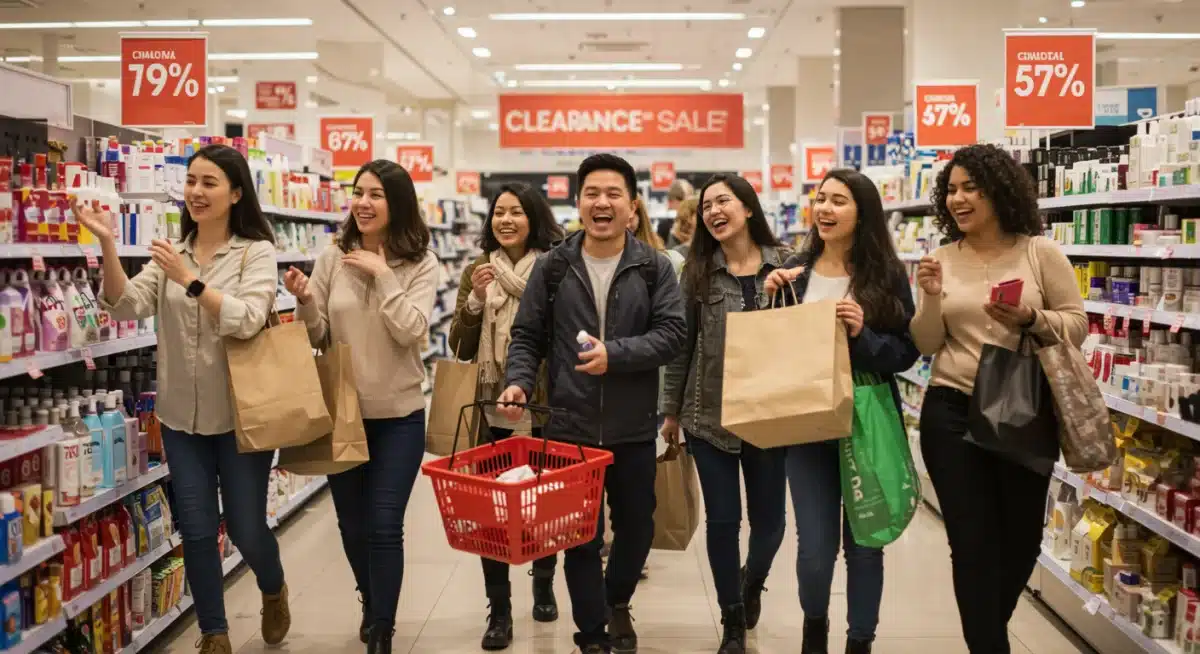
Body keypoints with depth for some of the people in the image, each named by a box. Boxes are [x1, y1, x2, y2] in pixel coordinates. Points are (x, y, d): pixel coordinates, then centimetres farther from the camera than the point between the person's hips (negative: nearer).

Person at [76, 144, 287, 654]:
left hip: (239, 413, -3)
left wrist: (190, 280, -25)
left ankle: (274, 590, 39)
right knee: (196, 530, 8)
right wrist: (108, 246, -20)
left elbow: (246, 320, -21)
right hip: (181, 415, 4)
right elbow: (125, 306, -8)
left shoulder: (256, 252, -7)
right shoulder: (170, 254, 5)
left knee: (245, 528, 6)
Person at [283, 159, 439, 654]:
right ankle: (372, 604, 42)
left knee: (384, 526, -2)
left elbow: (410, 331, -19)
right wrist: (304, 301, -17)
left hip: (398, 415, -3)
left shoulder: (420, 263, -6)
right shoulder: (332, 258, -1)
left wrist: (382, 273, -19)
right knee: (352, 523, 16)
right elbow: (318, 337, 2)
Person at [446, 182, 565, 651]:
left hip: (546, 406, -1)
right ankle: (499, 611, 14)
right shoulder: (477, 271, 5)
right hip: (492, 408, 2)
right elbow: (460, 349, 2)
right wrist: (475, 299, -13)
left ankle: (544, 585, 38)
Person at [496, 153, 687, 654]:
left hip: (632, 429, 1)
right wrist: (518, 382, -14)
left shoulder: (654, 268, -1)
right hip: (568, 427, 0)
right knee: (580, 537, 7)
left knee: (636, 526, 16)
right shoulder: (552, 267, 1)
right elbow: (527, 337, 3)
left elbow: (672, 333, -8)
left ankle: (616, 603, 45)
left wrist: (615, 354, -20)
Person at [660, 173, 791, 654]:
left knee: (769, 520, 9)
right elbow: (682, 343, 3)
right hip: (710, 416, 0)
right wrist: (671, 410, 4)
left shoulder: (787, 264, -1)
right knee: (722, 521, 5)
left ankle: (751, 582, 44)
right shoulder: (697, 271, 0)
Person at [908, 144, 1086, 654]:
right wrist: (932, 297, -15)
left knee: (1022, 539, 14)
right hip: (951, 414, 0)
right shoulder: (942, 260, 2)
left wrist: (1030, 319, -20)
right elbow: (926, 346, 2)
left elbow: (1078, 324, -3)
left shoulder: (1040, 252, -3)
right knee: (972, 544, 1)